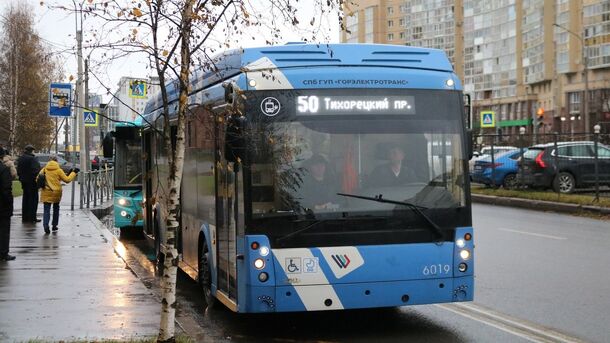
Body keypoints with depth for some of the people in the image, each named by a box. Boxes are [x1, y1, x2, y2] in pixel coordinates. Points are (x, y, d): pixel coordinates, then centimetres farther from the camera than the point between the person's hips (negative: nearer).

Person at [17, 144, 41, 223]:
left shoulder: (20, 158, 9)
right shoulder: (32, 159, -18)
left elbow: (18, 170, 15)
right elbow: (36, 170, -23)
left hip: (24, 181, 8)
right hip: (32, 181, -8)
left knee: (25, 199, 15)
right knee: (33, 199, -1)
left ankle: (25, 217, 19)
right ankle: (32, 218, -2)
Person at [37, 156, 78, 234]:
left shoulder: (44, 170, 0)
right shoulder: (58, 170, -6)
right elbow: (67, 180, -2)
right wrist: (73, 173, 9)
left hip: (46, 192, 0)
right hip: (56, 192, 0)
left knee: (46, 210, -1)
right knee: (56, 209, 19)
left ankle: (46, 225, -20)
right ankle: (54, 226, 23)